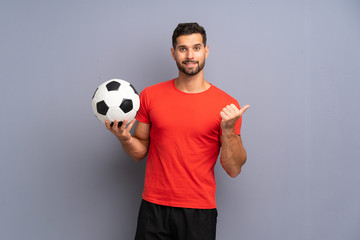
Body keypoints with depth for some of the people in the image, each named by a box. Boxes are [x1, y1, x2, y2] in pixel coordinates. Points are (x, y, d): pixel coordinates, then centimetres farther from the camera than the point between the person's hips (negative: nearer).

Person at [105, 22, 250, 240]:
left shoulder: (226, 104, -5)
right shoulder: (150, 95, 2)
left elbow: (234, 170, -6)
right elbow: (140, 152, 8)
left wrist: (228, 130, -18)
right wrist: (125, 138, -11)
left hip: (199, 211, -1)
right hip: (154, 206, 2)